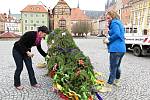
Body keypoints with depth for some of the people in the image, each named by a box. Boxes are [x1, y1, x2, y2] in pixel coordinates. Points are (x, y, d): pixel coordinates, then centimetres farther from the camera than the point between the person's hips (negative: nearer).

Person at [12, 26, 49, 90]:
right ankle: (17, 84, 14)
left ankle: (33, 83, 13)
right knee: (20, 67, -3)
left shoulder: (39, 38, -7)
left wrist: (46, 55, -2)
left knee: (30, 67, 4)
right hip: (17, 51, -7)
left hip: (26, 51, 7)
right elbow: (20, 43, -29)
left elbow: (39, 49, 4)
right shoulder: (30, 34, -30)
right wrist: (28, 52, -32)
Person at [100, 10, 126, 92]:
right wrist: (108, 38, 10)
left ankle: (108, 86, -2)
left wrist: (108, 40, -10)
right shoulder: (119, 23, 21)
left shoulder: (114, 23, -8)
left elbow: (117, 34, -22)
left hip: (116, 49, -10)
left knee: (113, 68, -7)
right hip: (122, 49, 10)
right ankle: (116, 81, 38)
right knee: (117, 66, 22)